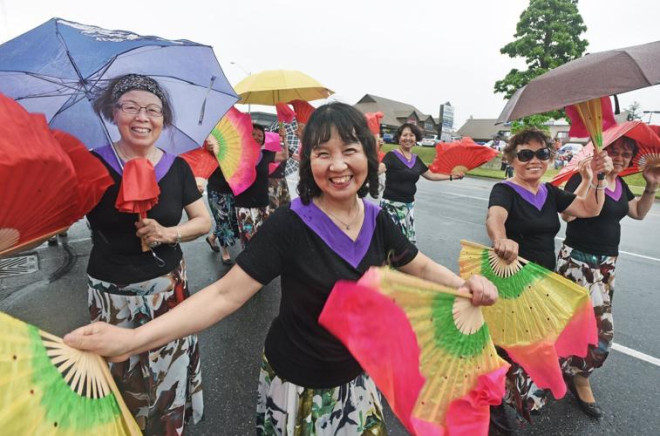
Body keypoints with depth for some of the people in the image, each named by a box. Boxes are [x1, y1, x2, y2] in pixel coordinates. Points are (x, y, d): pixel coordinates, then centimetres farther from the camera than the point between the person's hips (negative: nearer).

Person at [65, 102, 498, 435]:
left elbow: (420, 266, 5)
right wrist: (132, 339, -34)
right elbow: (225, 294, -25)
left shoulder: (377, 219, -7)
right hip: (299, 388, -4)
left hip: (357, 379, 5)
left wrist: (465, 284, -13)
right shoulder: (289, 225, -24)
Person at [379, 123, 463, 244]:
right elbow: (380, 168, -30)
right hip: (392, 204, -7)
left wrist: (452, 176, 23)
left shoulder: (416, 159, 11)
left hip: (409, 204, 7)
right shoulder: (392, 156, -10)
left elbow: (431, 175, 22)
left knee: (409, 241, 15)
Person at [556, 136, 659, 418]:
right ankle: (579, 378, 15)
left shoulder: (620, 184, 13)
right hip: (578, 261, -8)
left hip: (607, 263, 8)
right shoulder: (583, 178, -14)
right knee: (602, 327, -7)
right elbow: (568, 214, -29)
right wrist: (588, 180, -34)